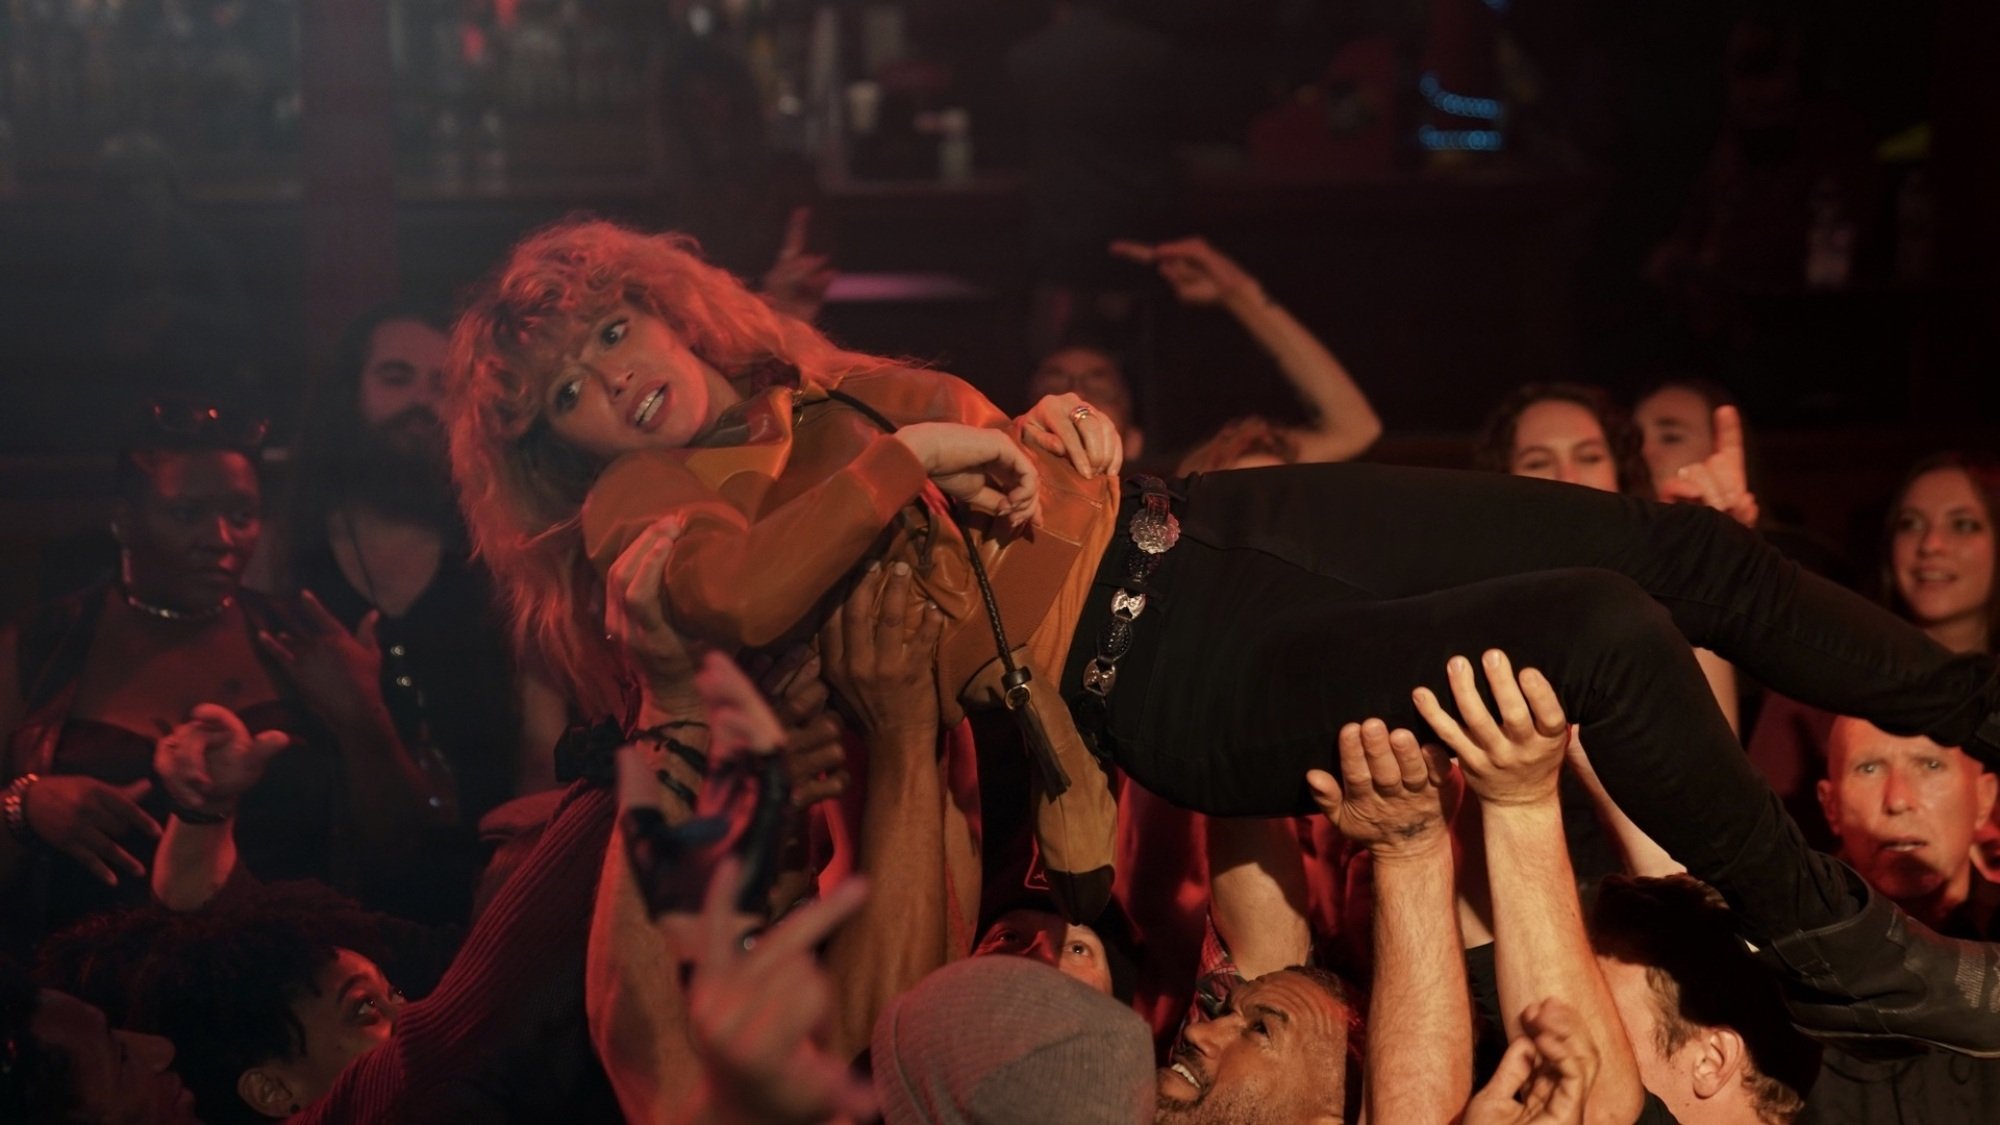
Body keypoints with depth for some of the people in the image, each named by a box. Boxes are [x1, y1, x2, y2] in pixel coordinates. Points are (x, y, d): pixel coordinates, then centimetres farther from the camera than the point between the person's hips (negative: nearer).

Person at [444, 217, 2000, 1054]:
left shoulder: (804, 385, 18)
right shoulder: (639, 506, -4)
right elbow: (738, 593, -26)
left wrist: (1051, 424, 3)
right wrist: (910, 457, -15)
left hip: (1189, 521, 9)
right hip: (1165, 672, -9)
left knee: (1681, 546, 6)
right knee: (1602, 634, -24)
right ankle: (1841, 949, -6)